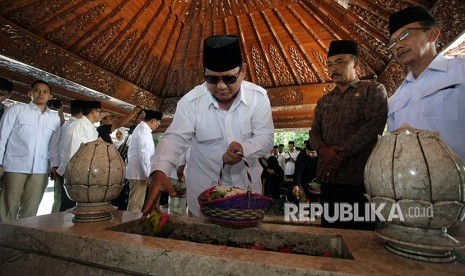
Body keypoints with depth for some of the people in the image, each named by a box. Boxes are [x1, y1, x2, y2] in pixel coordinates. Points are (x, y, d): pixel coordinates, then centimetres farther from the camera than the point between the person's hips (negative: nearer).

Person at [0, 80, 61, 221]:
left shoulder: (55, 118, 11)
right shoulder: (16, 110, 4)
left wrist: (55, 165, 6)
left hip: (40, 169, 2)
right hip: (15, 166, -2)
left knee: (30, 210, 8)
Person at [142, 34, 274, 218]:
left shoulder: (259, 97, -12)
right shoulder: (190, 101, -16)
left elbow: (266, 138, -12)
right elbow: (175, 139, -21)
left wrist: (244, 149, -33)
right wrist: (159, 172, -39)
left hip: (247, 186, 2)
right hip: (204, 190, -1)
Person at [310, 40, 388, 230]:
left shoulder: (373, 90, 3)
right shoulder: (324, 101, 19)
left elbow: (373, 126, -11)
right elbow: (314, 133, 11)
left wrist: (340, 154, -14)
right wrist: (323, 150, -11)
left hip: (360, 178, -5)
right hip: (328, 178, 5)